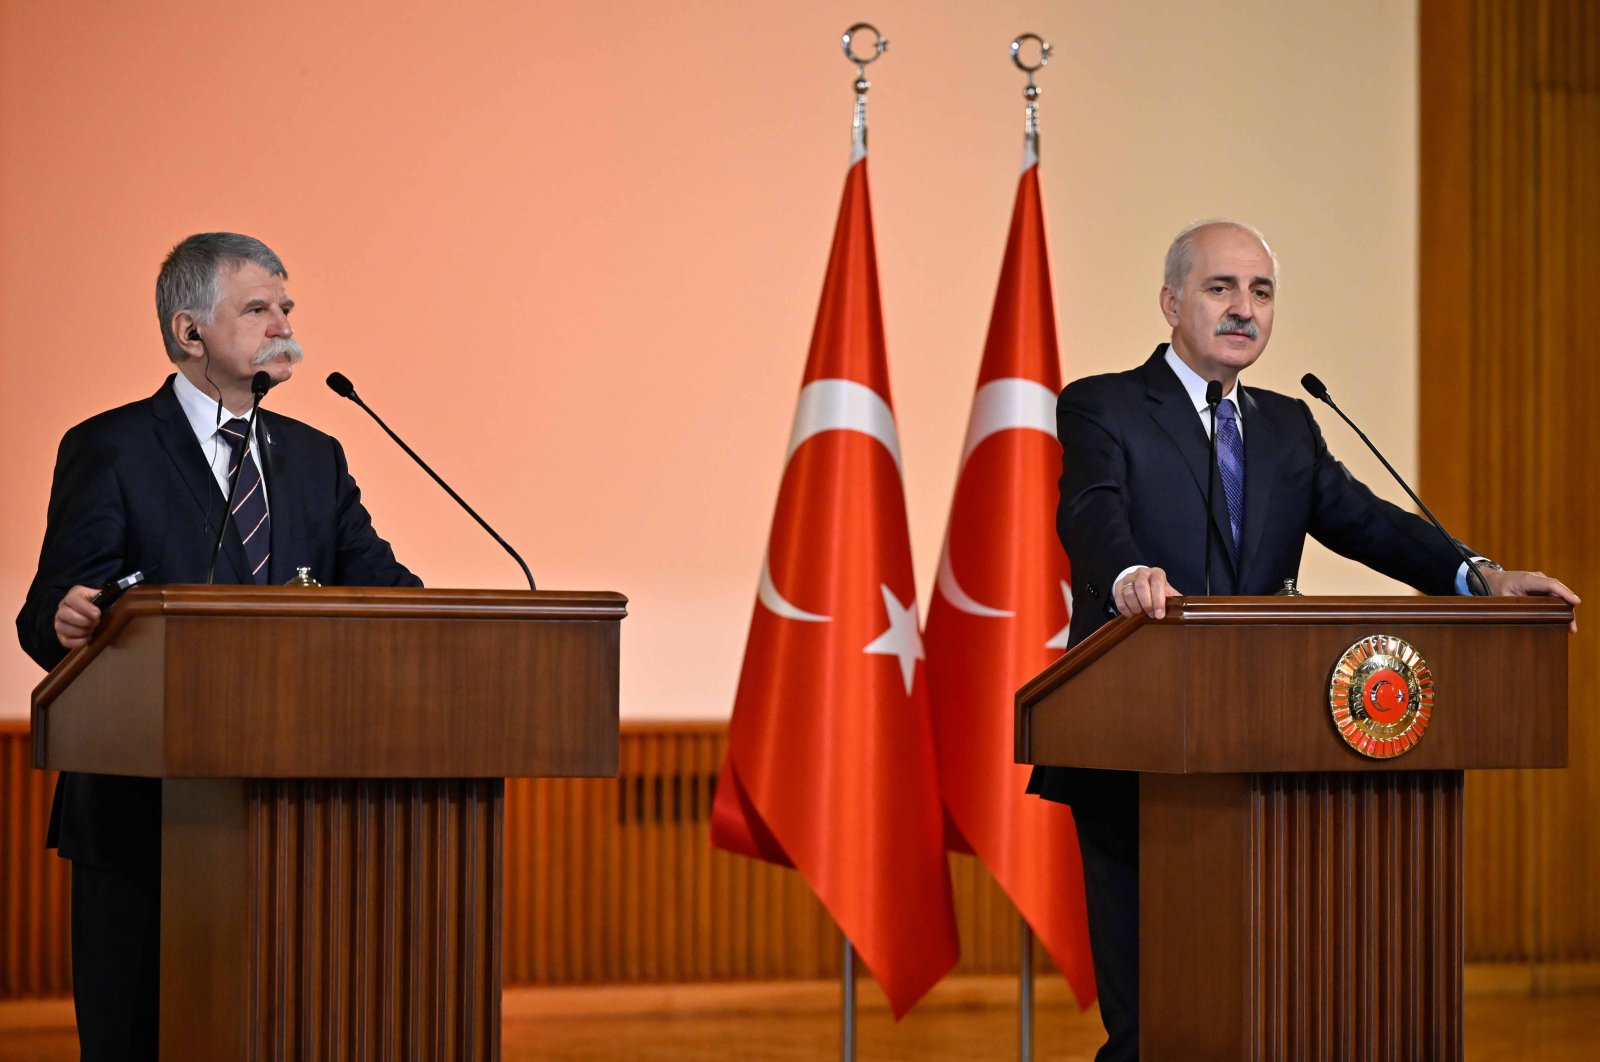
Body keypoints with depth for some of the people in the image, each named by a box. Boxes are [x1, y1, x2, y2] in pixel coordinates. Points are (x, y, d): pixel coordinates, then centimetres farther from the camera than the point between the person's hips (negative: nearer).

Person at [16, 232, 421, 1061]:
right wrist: (65, 623, -34)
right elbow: (49, 615, -9)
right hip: (143, 807, -5)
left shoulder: (314, 458, 15)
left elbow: (377, 582, 4)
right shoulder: (110, 451, -2)